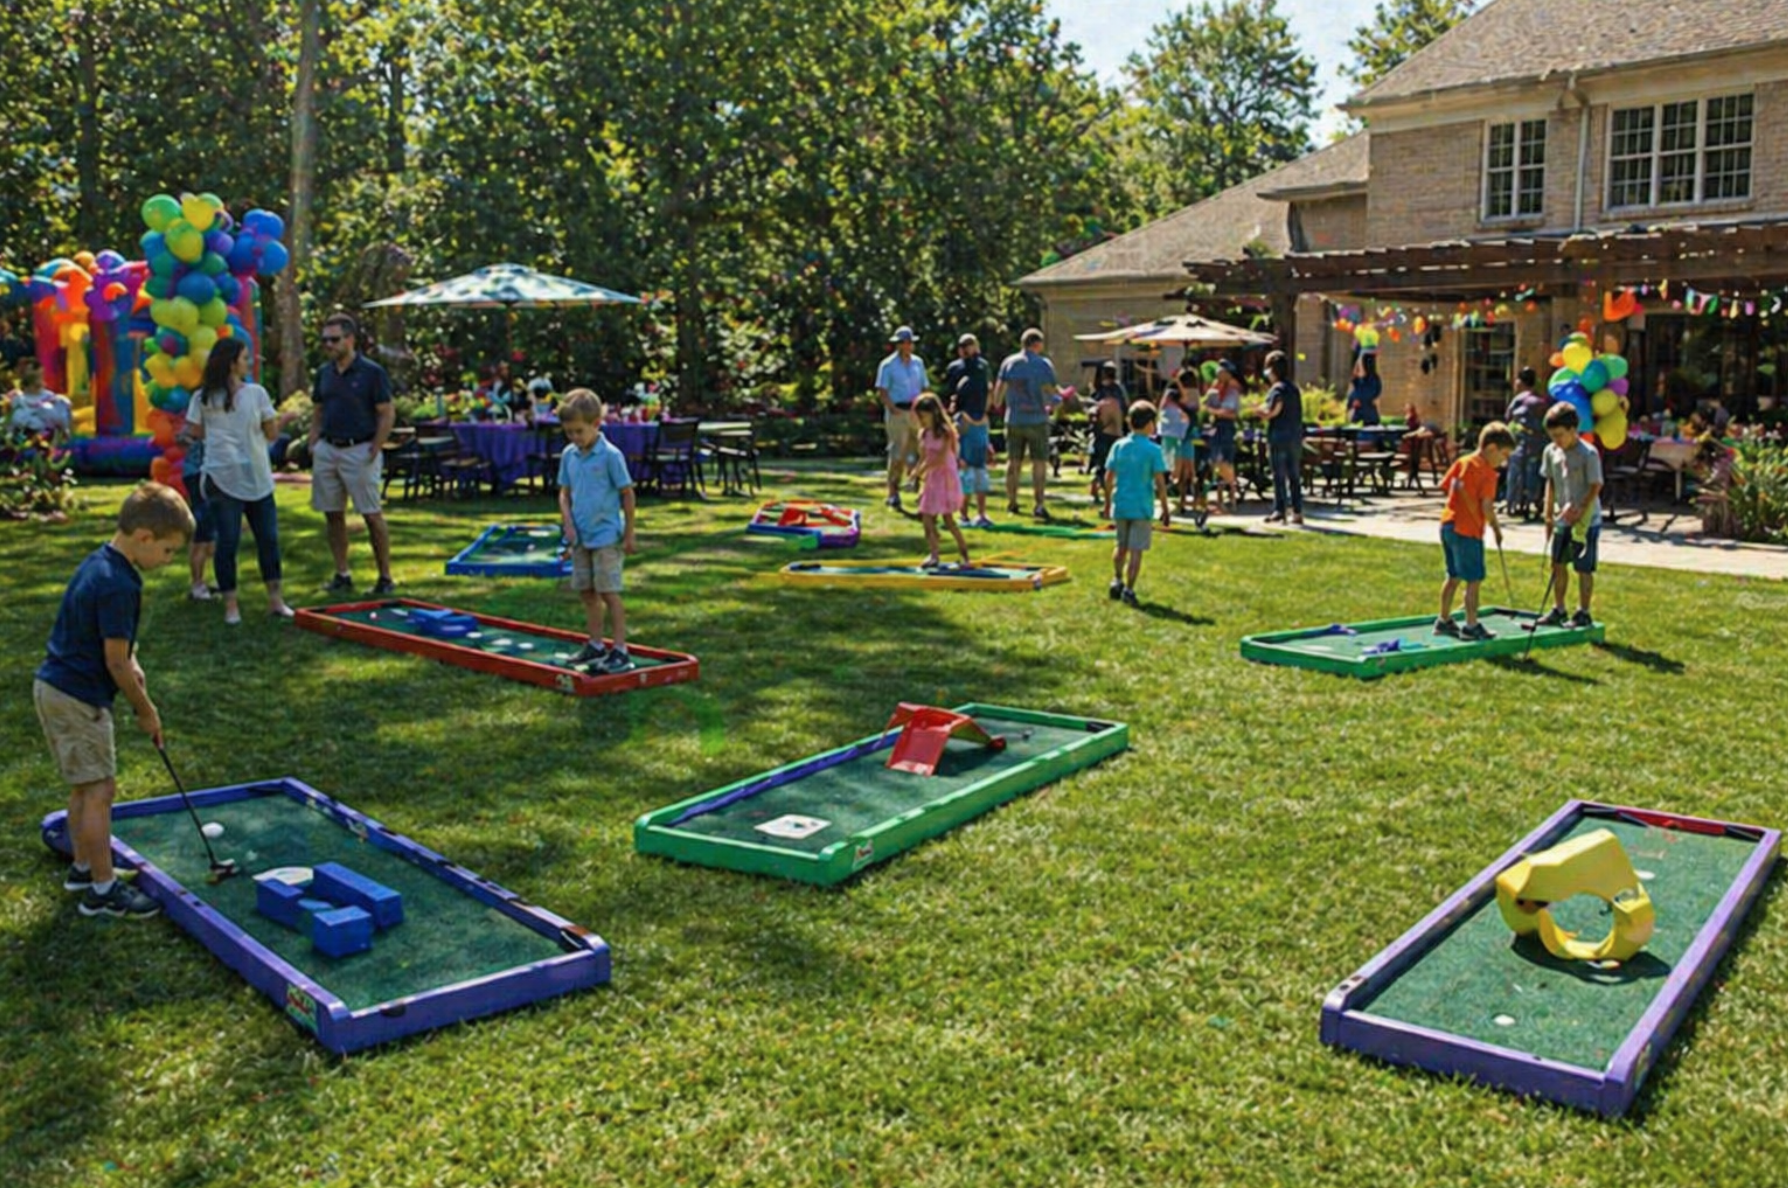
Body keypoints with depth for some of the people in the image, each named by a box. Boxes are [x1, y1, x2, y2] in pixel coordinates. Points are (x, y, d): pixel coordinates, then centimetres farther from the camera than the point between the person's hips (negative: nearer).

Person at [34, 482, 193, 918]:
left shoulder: (98, 562, 8)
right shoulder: (119, 585, -23)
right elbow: (115, 662, -20)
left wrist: (131, 664, 4)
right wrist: (146, 711, -8)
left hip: (54, 686, 10)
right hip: (79, 698, -10)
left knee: (84, 786, 20)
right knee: (99, 789, -3)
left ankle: (84, 867, 33)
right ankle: (103, 890, 3)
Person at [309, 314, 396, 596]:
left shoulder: (371, 372, -7)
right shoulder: (324, 373, 11)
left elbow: (387, 414, -8)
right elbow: (318, 413, 19)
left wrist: (373, 452, -12)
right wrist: (312, 445, 6)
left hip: (359, 450, -6)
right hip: (327, 450, 6)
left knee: (372, 515, -3)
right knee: (333, 514, 7)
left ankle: (385, 577, 4)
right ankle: (342, 575, 16)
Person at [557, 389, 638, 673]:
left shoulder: (610, 455, -12)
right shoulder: (569, 455, 5)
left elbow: (627, 494, -8)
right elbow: (564, 492, 12)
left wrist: (629, 535, -6)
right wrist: (568, 522, -4)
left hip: (606, 536, -6)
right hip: (580, 537, 6)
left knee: (609, 593, -5)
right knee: (587, 592, 12)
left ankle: (621, 649, 1)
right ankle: (596, 645, 23)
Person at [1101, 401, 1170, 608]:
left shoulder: (1119, 446, 1)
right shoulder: (1153, 450, -9)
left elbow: (1108, 477, 3)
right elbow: (1160, 483, -10)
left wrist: (1108, 503, 14)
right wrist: (1165, 509, -1)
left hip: (1120, 505, 4)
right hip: (1142, 507, -4)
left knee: (1121, 546, 22)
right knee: (1136, 550, 2)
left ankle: (1116, 581, 23)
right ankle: (1128, 589, 1)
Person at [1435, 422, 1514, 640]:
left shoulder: (1461, 462, 9)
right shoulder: (1488, 473, -13)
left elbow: (1445, 486, 10)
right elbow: (1486, 507, -18)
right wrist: (1496, 528, -5)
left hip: (1447, 525, 8)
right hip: (1468, 531, -8)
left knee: (1453, 576, 18)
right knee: (1474, 580, 0)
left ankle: (1444, 621, 25)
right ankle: (1471, 626, 4)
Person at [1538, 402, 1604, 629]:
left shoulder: (1588, 453, -15)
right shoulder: (1551, 451, 4)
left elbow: (1595, 487, -14)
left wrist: (1579, 512, -19)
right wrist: (1549, 515, 10)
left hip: (1586, 520, -6)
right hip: (1562, 519, 6)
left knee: (1583, 568, 2)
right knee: (1558, 564, 11)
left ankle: (1583, 613, 13)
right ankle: (1558, 610, 23)